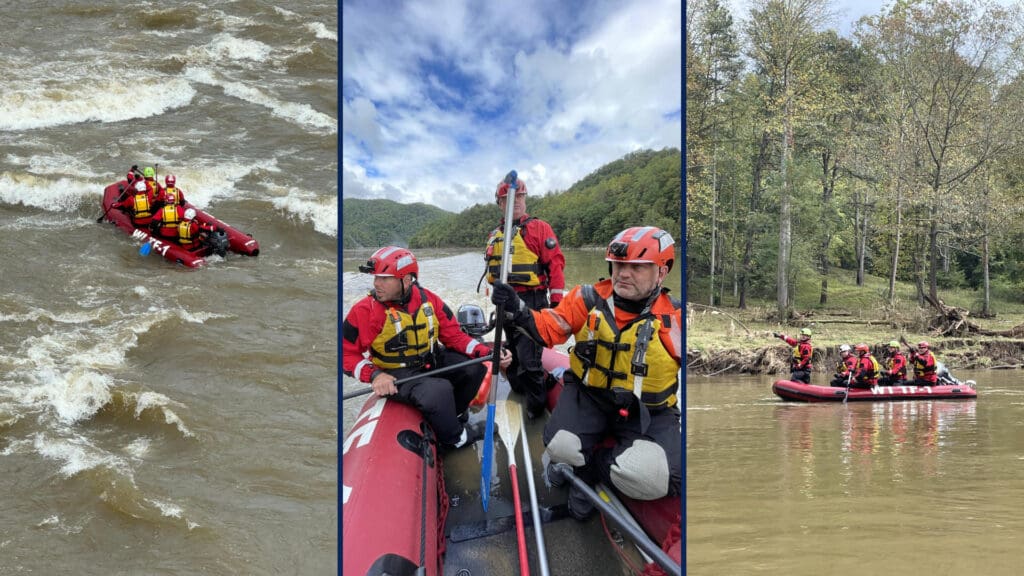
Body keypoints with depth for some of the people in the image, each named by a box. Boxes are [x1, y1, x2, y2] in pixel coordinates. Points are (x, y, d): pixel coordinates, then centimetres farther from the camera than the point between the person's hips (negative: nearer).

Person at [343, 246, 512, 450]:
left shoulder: (428, 299, -6)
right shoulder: (365, 311, -17)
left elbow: (454, 335, -1)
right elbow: (346, 352, -12)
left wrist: (487, 352, -14)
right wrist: (373, 375, -28)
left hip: (432, 362, 5)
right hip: (397, 376, -5)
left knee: (473, 367, -9)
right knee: (440, 390, -31)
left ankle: (454, 413, 18)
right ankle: (454, 437, 1)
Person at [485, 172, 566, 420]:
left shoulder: (539, 227, -5)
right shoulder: (495, 235, 13)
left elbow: (556, 264, -10)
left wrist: (557, 303, -14)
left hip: (532, 302, -7)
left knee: (529, 360, -6)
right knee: (513, 356, 18)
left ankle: (537, 408, 9)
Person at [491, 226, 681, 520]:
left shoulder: (673, 317, -10)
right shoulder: (589, 299, -6)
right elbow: (548, 329, -9)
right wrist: (518, 311, -27)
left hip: (648, 413, -1)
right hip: (588, 396, 1)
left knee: (651, 479, -26)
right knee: (562, 447, -26)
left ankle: (590, 463, 3)